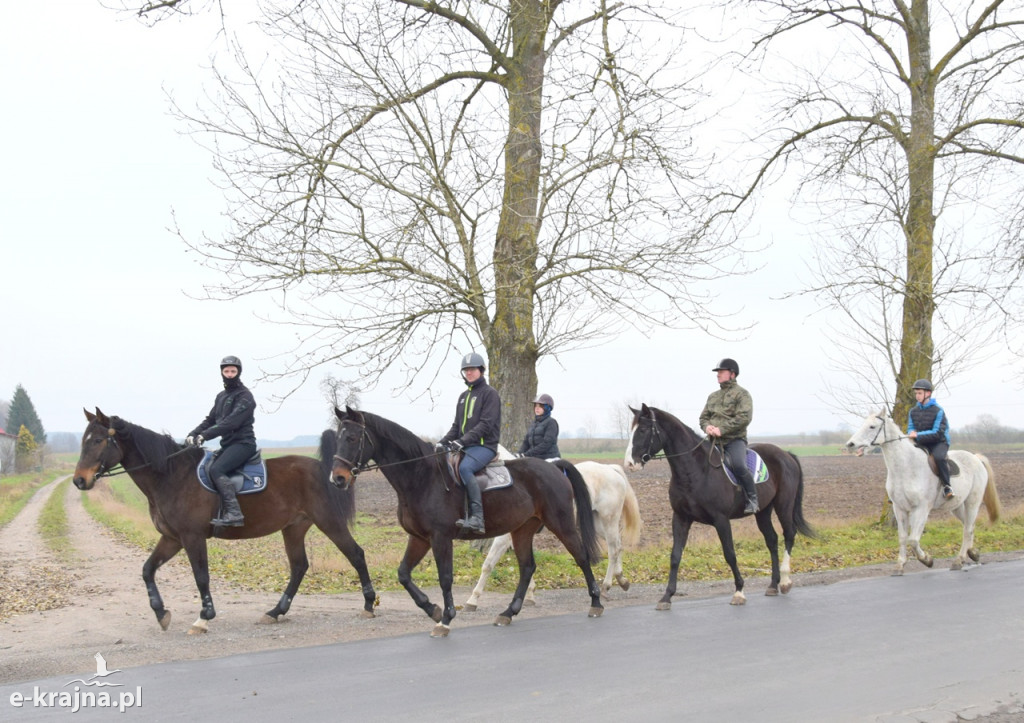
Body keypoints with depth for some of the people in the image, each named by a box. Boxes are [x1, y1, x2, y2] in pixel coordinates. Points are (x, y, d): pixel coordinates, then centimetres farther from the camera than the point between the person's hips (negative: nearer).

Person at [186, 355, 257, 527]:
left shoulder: (245, 396, -10)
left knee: (216, 469, -27)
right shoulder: (221, 397, 19)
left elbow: (231, 422, -20)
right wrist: (193, 435, 2)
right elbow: (210, 420, 19)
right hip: (228, 444, 10)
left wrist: (205, 435, -25)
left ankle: (234, 513, -35)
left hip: (242, 443, -10)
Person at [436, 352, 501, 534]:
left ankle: (477, 518, -41)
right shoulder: (463, 396, 20)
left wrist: (462, 441, -23)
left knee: (465, 468, -35)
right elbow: (457, 425, 21)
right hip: (464, 447, 8)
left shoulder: (490, 393, -3)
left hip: (484, 446, -8)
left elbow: (486, 424, -14)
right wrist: (442, 442, 3)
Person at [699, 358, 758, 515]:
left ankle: (752, 498, -16)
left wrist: (722, 429, -19)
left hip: (735, 439, -7)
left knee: (738, 466, -32)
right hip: (714, 440, 7)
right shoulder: (713, 396, 22)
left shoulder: (741, 394, 0)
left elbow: (744, 418, -13)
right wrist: (707, 426, -3)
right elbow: (704, 416, 22)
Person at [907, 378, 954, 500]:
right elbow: (910, 428, 11)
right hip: (922, 444, 6)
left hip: (939, 442, -6)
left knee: (939, 457, -37)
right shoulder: (913, 411, 7)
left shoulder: (938, 411, -12)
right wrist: (912, 433, -15)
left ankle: (946, 486, -24)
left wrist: (918, 435, -25)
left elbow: (937, 433, -18)